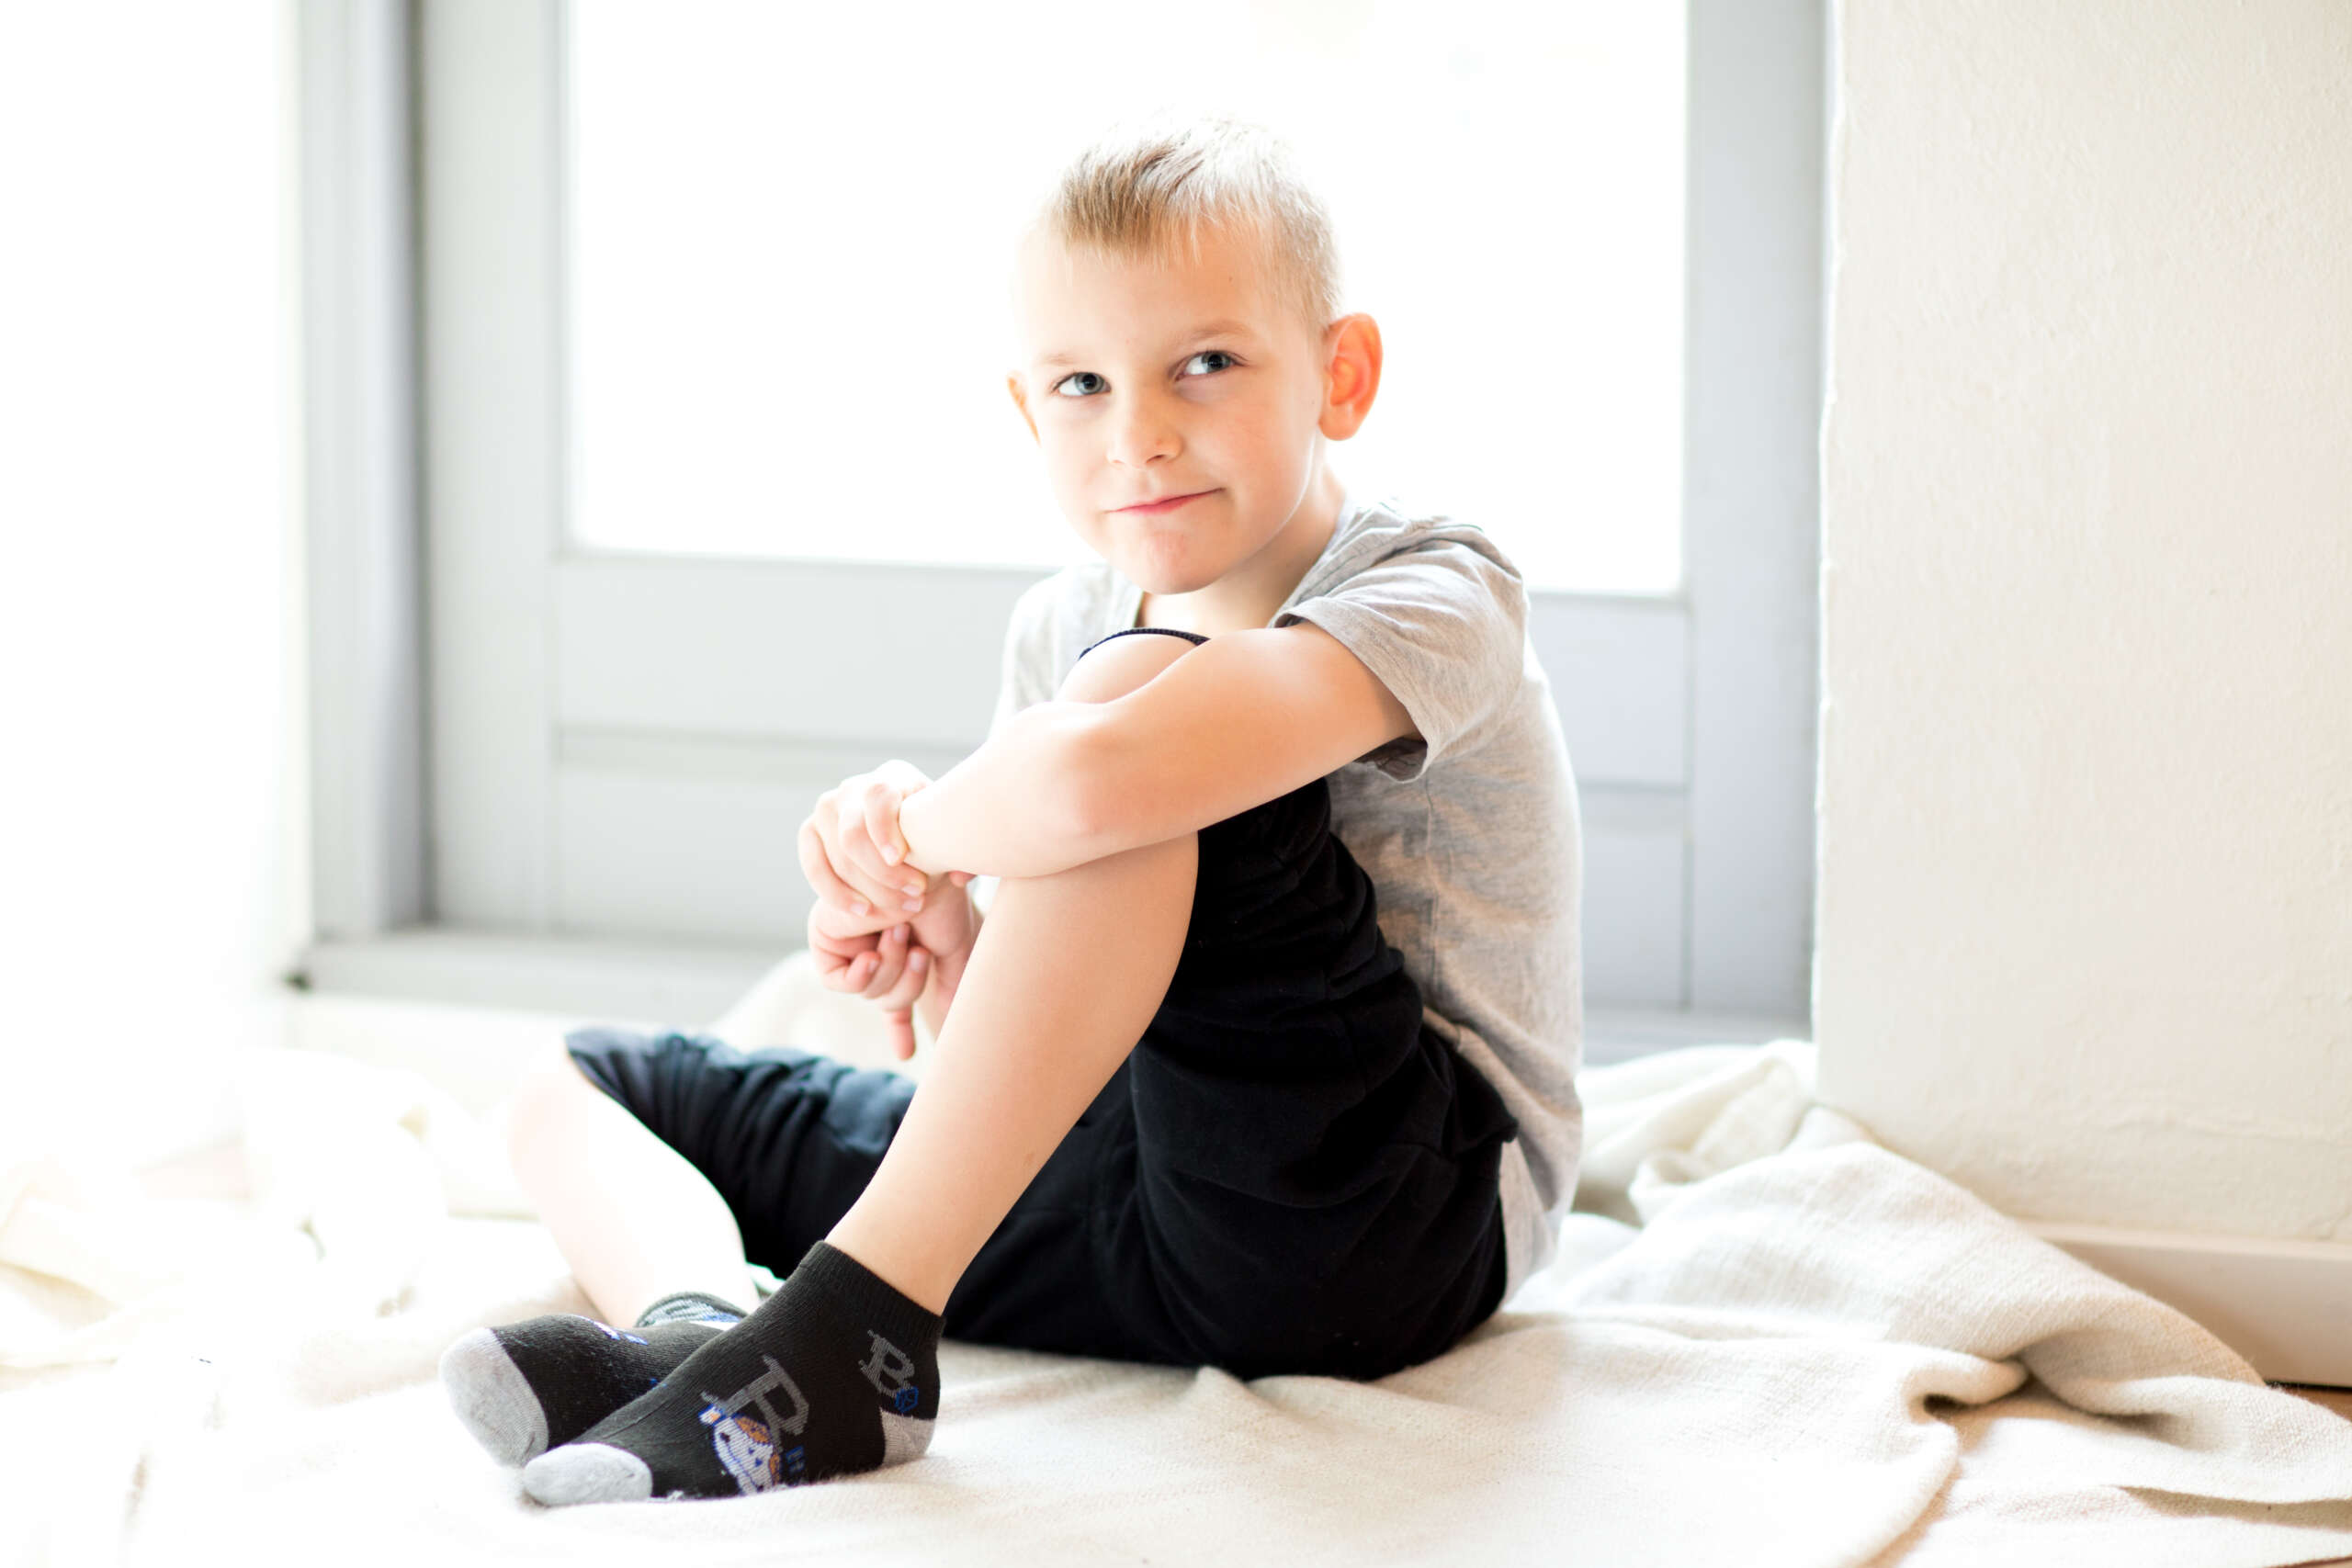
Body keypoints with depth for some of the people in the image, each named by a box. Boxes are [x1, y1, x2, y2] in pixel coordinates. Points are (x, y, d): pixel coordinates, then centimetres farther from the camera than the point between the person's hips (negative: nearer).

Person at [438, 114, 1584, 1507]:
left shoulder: (1436, 596, -16)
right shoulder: (1062, 629, 9)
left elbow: (1094, 779, -37)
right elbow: (1031, 1036, 13)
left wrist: (916, 824, -16)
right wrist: (937, 934, -10)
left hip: (1400, 1219, -8)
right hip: (1147, 1192, 8)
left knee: (1133, 695, -29)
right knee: (578, 1093, 11)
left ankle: (844, 1327, -31)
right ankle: (697, 1323, -28)